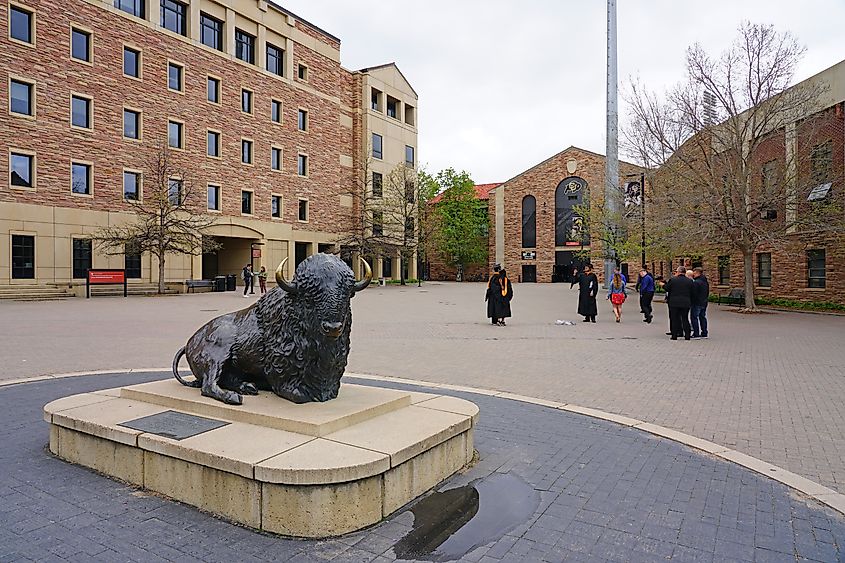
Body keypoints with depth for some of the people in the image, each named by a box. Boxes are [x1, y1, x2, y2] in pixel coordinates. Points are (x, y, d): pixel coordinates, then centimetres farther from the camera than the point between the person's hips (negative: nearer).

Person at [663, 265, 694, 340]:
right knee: (685, 319, 9)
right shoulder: (690, 281, -1)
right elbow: (692, 292, 3)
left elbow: (667, 289, 1)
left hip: (674, 303, -2)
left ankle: (674, 335, 6)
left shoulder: (672, 280, -9)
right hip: (686, 303, 2)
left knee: (674, 319, 6)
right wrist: (690, 302, 15)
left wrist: (663, 285, 20)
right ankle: (687, 336, 9)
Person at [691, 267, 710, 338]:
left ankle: (696, 334, -6)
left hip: (697, 303, -9)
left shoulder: (696, 282, -18)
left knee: (694, 317, -4)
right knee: (702, 317, 15)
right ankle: (704, 333, 18)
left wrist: (692, 302, -9)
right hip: (704, 303, 9)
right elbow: (707, 293, 19)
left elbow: (693, 293, -19)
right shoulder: (706, 282, 12)